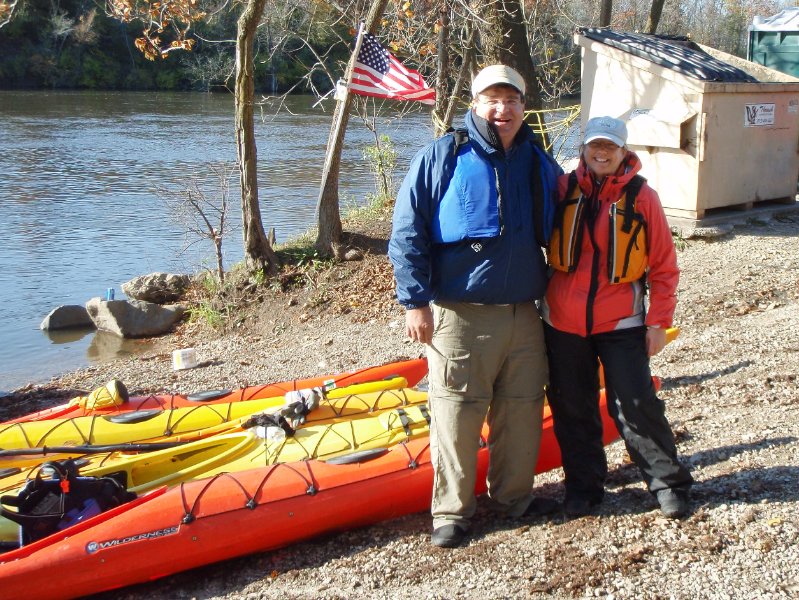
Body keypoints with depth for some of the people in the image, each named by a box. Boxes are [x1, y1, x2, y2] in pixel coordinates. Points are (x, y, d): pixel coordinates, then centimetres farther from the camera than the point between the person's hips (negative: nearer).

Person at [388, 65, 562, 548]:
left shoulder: (539, 162, 11)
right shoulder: (444, 156, -4)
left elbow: (554, 232, 23)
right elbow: (407, 231, -6)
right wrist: (415, 301, -12)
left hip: (523, 314, 5)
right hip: (460, 314, -5)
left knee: (523, 409, 12)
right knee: (458, 413, 0)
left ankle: (514, 497, 30)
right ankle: (451, 511, 14)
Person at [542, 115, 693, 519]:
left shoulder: (642, 196, -4)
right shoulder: (562, 189, 0)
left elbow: (663, 266, -1)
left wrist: (658, 321, -4)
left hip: (621, 323, -2)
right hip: (563, 320, 2)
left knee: (636, 406, -2)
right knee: (573, 409, 11)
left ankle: (669, 484, 15)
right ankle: (583, 486, 27)